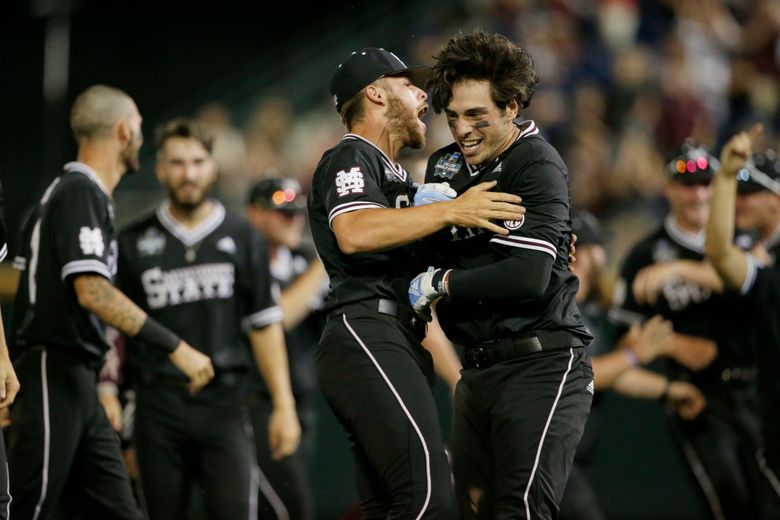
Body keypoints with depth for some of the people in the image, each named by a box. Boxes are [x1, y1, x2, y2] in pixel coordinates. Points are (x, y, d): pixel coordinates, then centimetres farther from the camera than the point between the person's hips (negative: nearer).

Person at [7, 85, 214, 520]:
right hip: (52, 377, -10)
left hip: (79, 385, 10)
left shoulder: (76, 191, 17)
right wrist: (174, 347, -24)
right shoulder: (80, 193, -12)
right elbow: (92, 292, -23)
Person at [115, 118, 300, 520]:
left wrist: (283, 405, 4)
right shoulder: (134, 242, 8)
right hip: (158, 406, 0)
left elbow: (264, 325, 9)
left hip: (224, 402, 0)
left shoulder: (241, 237, 10)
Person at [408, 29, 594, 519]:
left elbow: (528, 276, -21)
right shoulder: (447, 165, 13)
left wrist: (440, 283, -10)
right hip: (479, 368, 8)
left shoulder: (537, 166, -11)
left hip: (540, 366, -8)